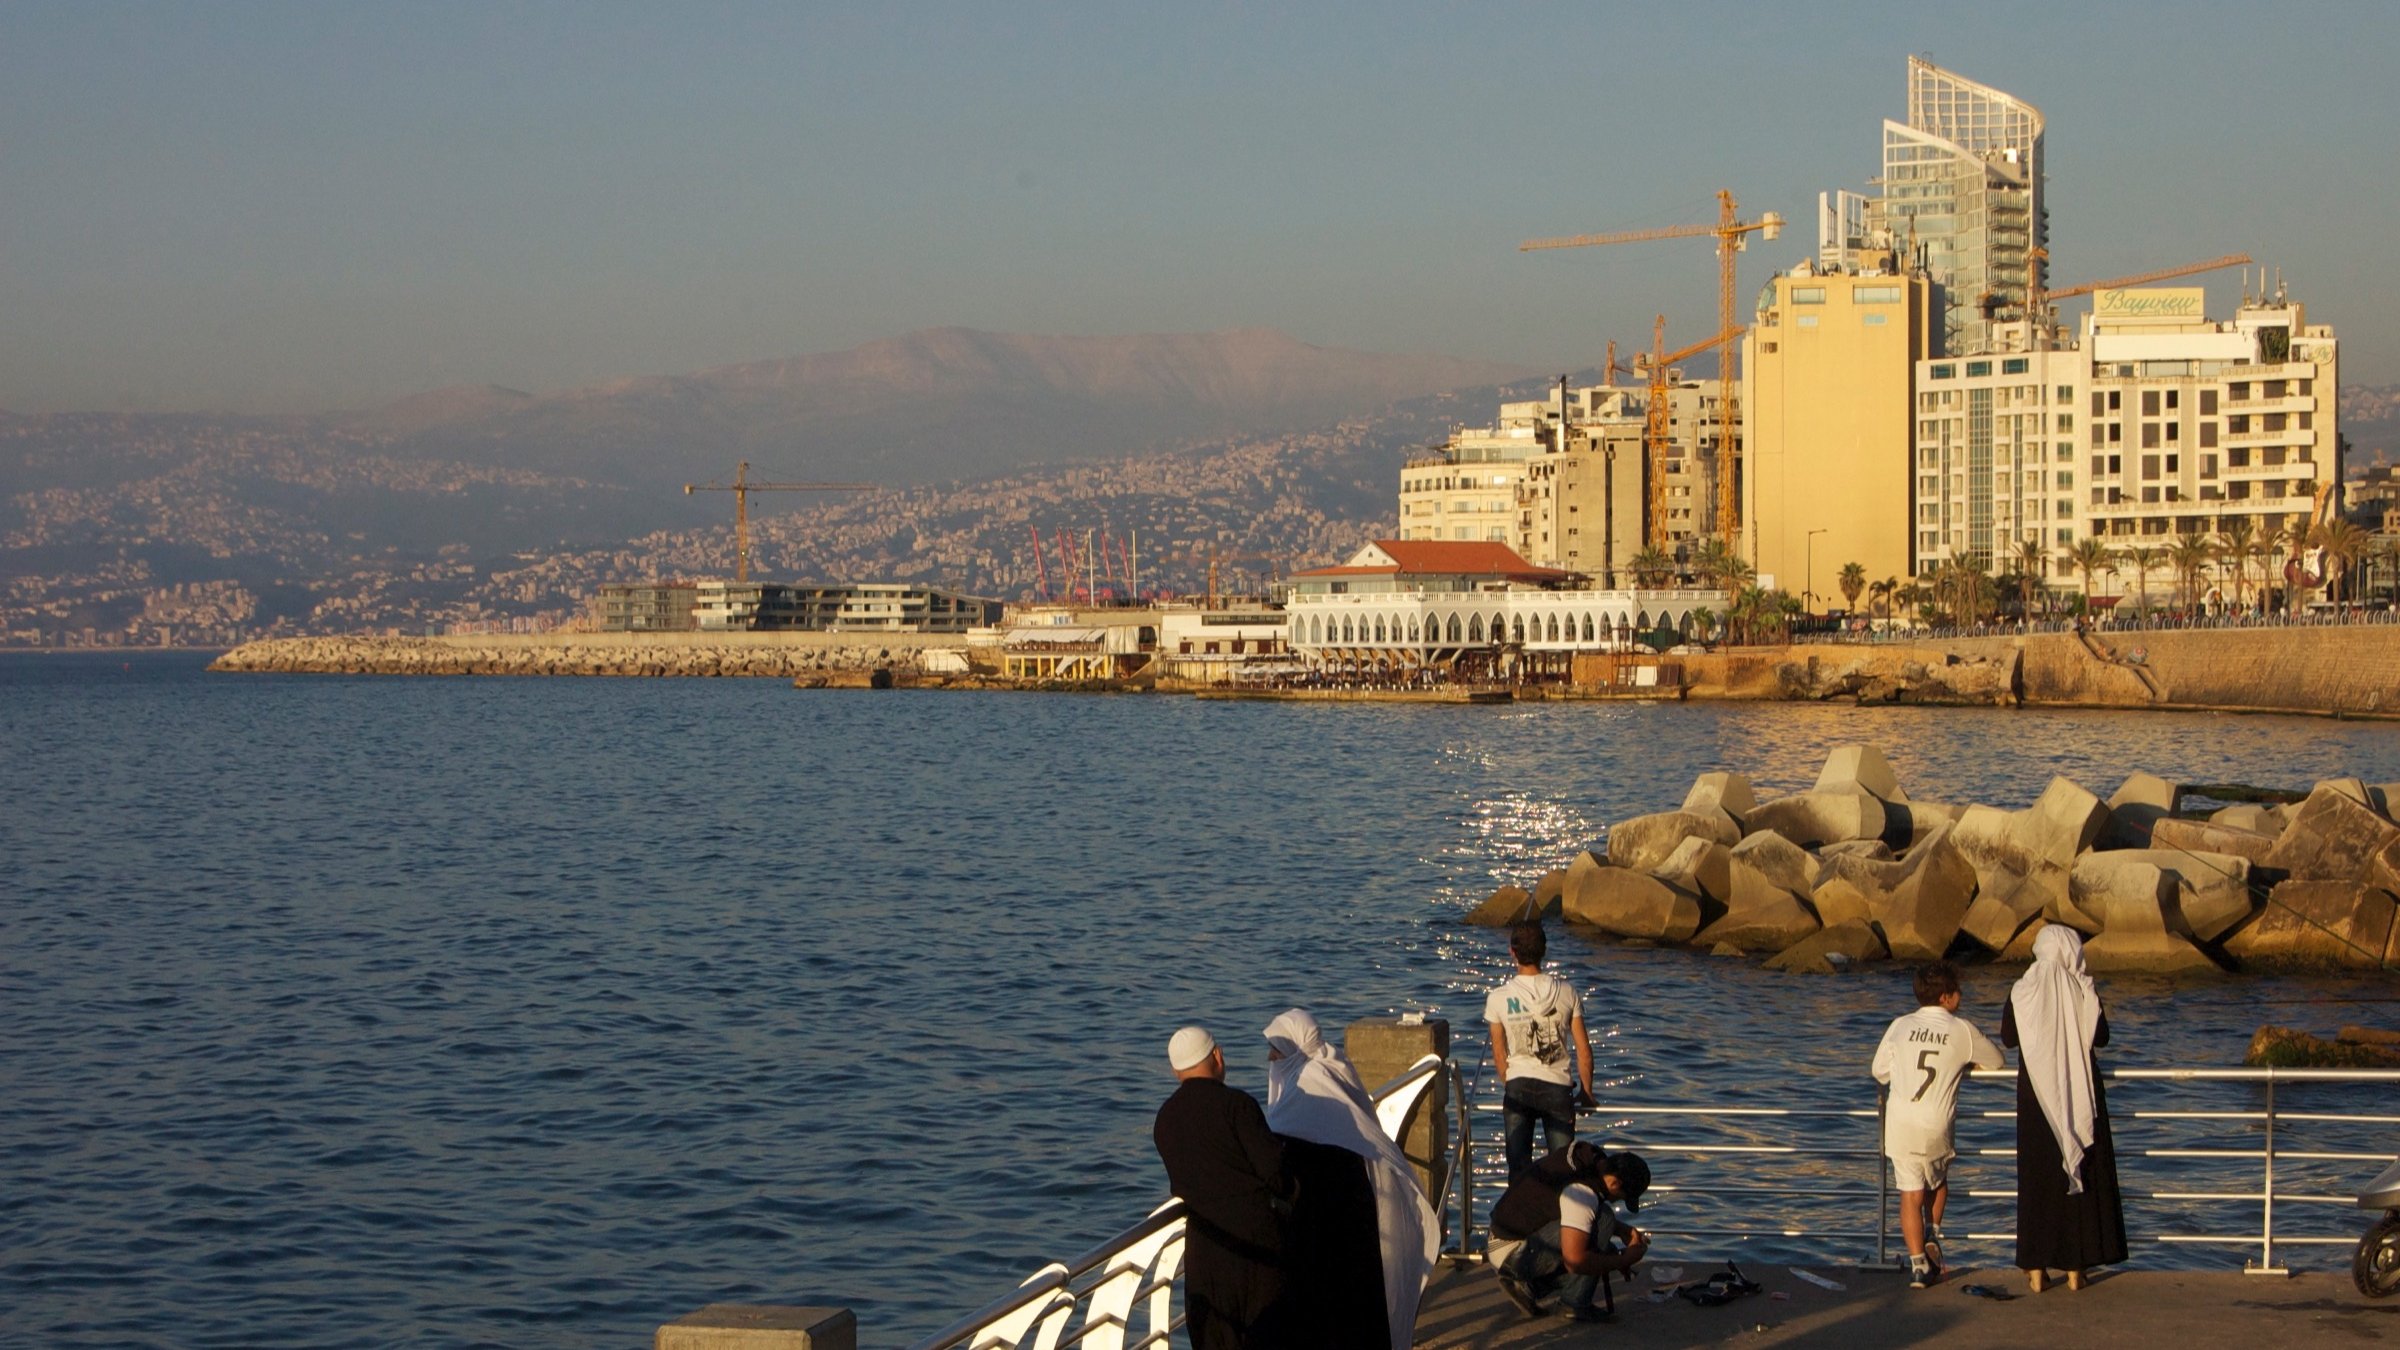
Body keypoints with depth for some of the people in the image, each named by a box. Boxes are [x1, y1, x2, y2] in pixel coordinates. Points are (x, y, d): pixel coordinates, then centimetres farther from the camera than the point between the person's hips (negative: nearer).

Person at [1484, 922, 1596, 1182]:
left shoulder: (1499, 998, -4)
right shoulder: (1566, 992, -3)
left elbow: (1499, 1055, 6)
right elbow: (1583, 1050, 1)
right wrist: (1586, 1092, 15)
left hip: (1518, 1085, 0)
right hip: (1558, 1087, 0)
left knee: (1519, 1164, 5)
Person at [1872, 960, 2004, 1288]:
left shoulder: (1900, 1026, 4)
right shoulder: (1962, 1030, 0)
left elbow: (1880, 1072, 13)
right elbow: (1998, 1061, 16)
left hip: (1900, 1123, 1)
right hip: (1937, 1125, -1)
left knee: (1911, 1194, 5)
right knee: (1938, 1182, 27)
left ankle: (1918, 1264, 0)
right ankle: (1932, 1238, 15)